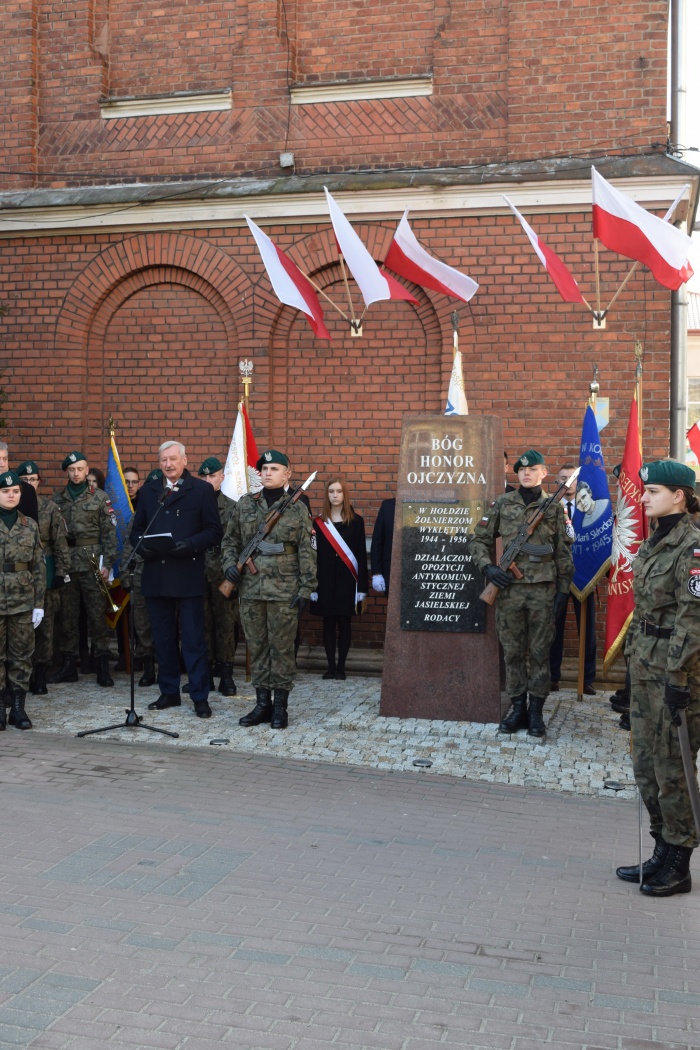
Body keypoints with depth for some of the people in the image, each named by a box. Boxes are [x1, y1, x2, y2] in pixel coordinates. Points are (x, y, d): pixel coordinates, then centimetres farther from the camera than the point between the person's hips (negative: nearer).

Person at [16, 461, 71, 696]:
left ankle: (40, 675, 14)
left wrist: (61, 571, -3)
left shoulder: (50, 507, 3)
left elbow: (60, 542, 2)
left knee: (44, 625, 5)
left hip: (45, 572, 0)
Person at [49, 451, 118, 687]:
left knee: (97, 615, -2)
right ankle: (69, 665, 15)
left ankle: (103, 666, 3)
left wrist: (107, 564, -6)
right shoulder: (57, 499, 10)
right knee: (67, 616, 8)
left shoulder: (100, 497, 2)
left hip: (92, 564, -3)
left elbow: (109, 533, 0)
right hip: (66, 564, 3)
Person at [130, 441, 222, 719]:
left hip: (188, 575, -4)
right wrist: (142, 545, -6)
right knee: (163, 638, 10)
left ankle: (200, 696, 4)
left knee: (194, 638, -2)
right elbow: (136, 529, 16)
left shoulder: (202, 490, 2)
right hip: (156, 575, 4)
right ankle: (169, 692, 21)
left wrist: (189, 545, -18)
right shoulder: (148, 491, 15)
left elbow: (214, 531, -2)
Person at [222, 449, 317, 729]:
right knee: (257, 647, 9)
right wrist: (230, 564, -3)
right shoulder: (244, 504, 8)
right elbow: (230, 540, 15)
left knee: (282, 648, 2)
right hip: (250, 590, 3)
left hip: (284, 591, -3)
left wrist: (306, 588, -7)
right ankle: (262, 704, 19)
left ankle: (280, 706, 12)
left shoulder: (297, 509, 0)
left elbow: (307, 553, -1)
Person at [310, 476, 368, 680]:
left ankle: (341, 666, 9)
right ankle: (330, 666, 12)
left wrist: (362, 586, -6)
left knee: (344, 623, 2)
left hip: (347, 580, -1)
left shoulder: (356, 521, 2)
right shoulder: (319, 522, 4)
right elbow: (314, 554, 2)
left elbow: (361, 555, 0)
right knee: (328, 623, 5)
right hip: (325, 580, 1)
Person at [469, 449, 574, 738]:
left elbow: (563, 551, 6)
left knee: (540, 652, 4)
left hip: (543, 589, -1)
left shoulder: (554, 507, 4)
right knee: (512, 651, 7)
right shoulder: (501, 504, 5)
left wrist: (563, 588, 1)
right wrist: (487, 566, -7)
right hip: (509, 588, 1)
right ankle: (517, 707, 17)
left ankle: (536, 711, 13)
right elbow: (479, 539, 8)